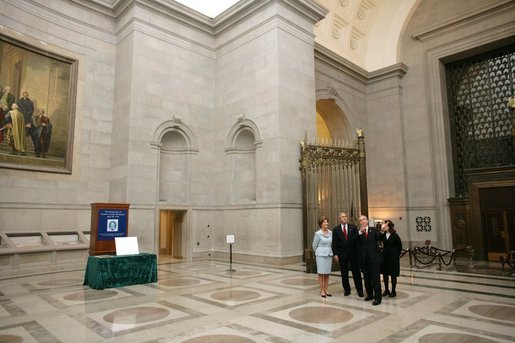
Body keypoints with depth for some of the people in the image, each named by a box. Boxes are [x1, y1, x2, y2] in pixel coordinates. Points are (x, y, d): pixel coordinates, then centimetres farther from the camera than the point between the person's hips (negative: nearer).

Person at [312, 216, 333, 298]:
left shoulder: (330, 233, 3)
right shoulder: (318, 233, -9)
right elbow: (314, 245, 2)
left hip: (329, 254, 4)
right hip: (321, 255, -4)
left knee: (327, 273, 9)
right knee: (321, 273, 1)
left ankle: (326, 289, 17)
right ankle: (322, 290, 8)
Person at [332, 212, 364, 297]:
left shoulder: (353, 227, 2)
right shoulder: (336, 229, 2)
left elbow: (357, 238, 1)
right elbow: (334, 243, 0)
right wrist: (335, 254, -5)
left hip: (353, 252, 0)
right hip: (342, 253, 0)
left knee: (356, 272, 4)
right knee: (344, 273, 8)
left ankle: (359, 290, 13)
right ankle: (346, 289, 21)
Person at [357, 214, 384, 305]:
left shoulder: (374, 230, 4)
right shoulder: (358, 232, 4)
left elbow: (380, 238, -9)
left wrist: (382, 231, -27)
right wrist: (360, 232, -25)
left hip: (374, 258, -2)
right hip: (364, 259, 2)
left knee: (376, 278, -2)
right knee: (367, 278, 12)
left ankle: (378, 297, 4)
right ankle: (369, 294, 26)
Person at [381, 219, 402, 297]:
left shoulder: (395, 236, -11)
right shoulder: (383, 235, 1)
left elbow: (399, 247, -3)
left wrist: (396, 255, 5)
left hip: (393, 258, -5)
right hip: (385, 257, 5)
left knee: (393, 275, 6)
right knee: (385, 274, 10)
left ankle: (393, 291, 17)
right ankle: (386, 290, 23)